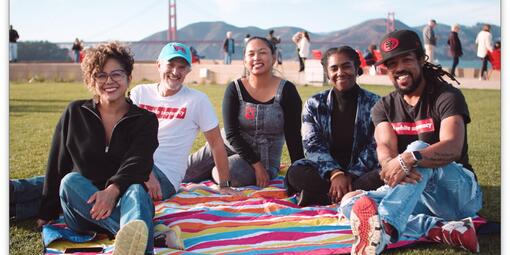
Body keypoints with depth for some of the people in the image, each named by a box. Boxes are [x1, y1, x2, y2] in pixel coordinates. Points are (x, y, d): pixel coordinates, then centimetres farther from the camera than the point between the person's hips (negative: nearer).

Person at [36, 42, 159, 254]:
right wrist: (46, 213, 10)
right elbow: (57, 165, 12)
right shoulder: (75, 113, 11)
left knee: (136, 190, -35)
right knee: (71, 181, -31)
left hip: (121, 202, -2)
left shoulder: (145, 120, 5)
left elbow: (137, 163, -12)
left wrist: (113, 190, -33)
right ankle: (138, 236, -53)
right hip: (81, 214, 2)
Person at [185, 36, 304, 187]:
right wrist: (256, 164, -19)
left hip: (264, 160, -2)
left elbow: (293, 137, -9)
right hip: (231, 146, 2)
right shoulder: (235, 89, -7)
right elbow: (231, 134, -11)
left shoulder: (286, 90, -11)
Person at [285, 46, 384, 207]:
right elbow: (313, 146, -5)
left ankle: (321, 197, -31)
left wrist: (351, 175, -18)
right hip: (326, 173, 1)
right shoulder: (314, 105, 6)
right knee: (296, 172, -29)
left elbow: (376, 147, -3)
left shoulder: (374, 103, 3)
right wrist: (335, 174, -22)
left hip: (361, 172, -1)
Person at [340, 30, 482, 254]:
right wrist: (390, 164, -38)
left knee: (418, 150, -34)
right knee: (350, 201, -20)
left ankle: (385, 228, -58)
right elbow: (385, 147, -12)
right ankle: (440, 229, -35)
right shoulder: (384, 107, 9)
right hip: (414, 193, 5)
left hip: (460, 192, -5)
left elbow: (452, 148, -25)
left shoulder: (447, 97, -7)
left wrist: (409, 160, -45)